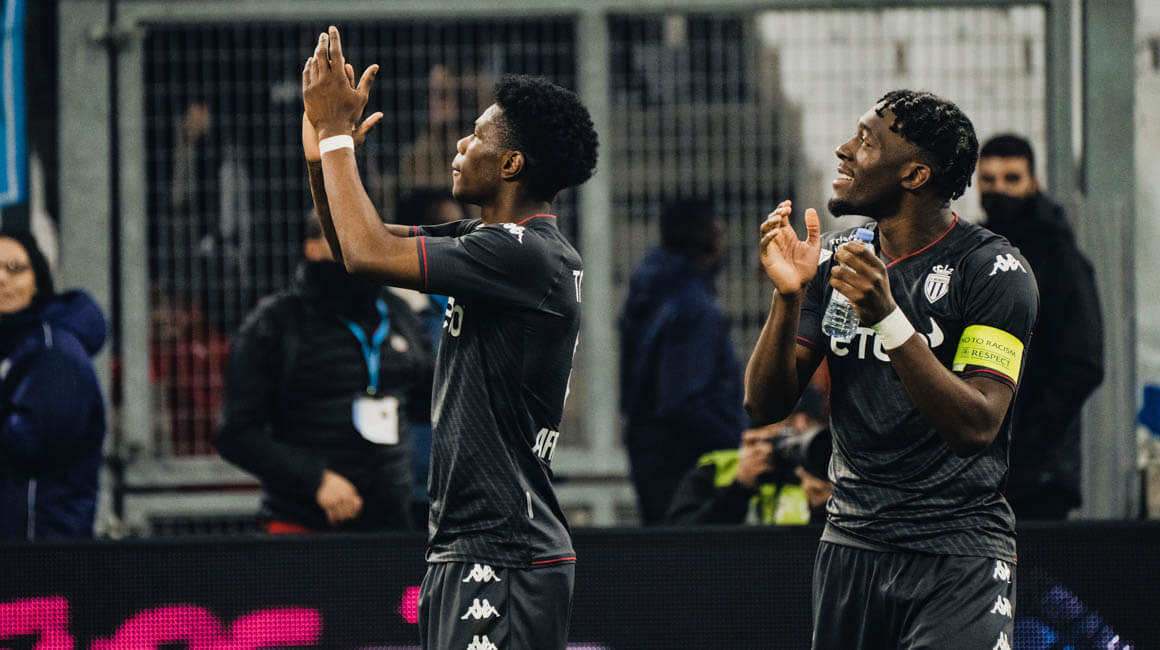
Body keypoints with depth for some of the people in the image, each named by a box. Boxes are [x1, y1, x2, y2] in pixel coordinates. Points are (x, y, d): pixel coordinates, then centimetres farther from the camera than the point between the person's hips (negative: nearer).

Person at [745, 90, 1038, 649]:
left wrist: (887, 318, -27)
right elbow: (764, 406, 4)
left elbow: (976, 427, -19)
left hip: (958, 551, -5)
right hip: (850, 546, 5)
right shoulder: (834, 258, 9)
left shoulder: (993, 269, -8)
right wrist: (788, 296, -12)